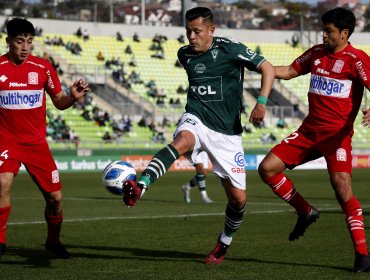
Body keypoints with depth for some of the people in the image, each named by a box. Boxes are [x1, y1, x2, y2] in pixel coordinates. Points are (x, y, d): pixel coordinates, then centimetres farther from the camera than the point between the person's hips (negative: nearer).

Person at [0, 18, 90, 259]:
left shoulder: (43, 67, -1)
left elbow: (59, 102, 6)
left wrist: (73, 98, -15)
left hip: (37, 142, 2)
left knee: (55, 197, 3)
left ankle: (53, 241, 29)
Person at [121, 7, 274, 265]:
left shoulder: (230, 49, -8)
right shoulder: (185, 54, 7)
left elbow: (268, 68, -7)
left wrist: (261, 102, -19)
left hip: (227, 133, -1)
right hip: (196, 120, 1)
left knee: (238, 197, -1)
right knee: (181, 142, -37)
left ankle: (224, 243, 27)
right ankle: (139, 187, -58)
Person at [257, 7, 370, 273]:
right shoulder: (316, 53, 11)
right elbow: (289, 71, 22)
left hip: (337, 134, -7)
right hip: (309, 131, 7)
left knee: (342, 187, -18)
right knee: (267, 168, -2)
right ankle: (306, 212, 16)